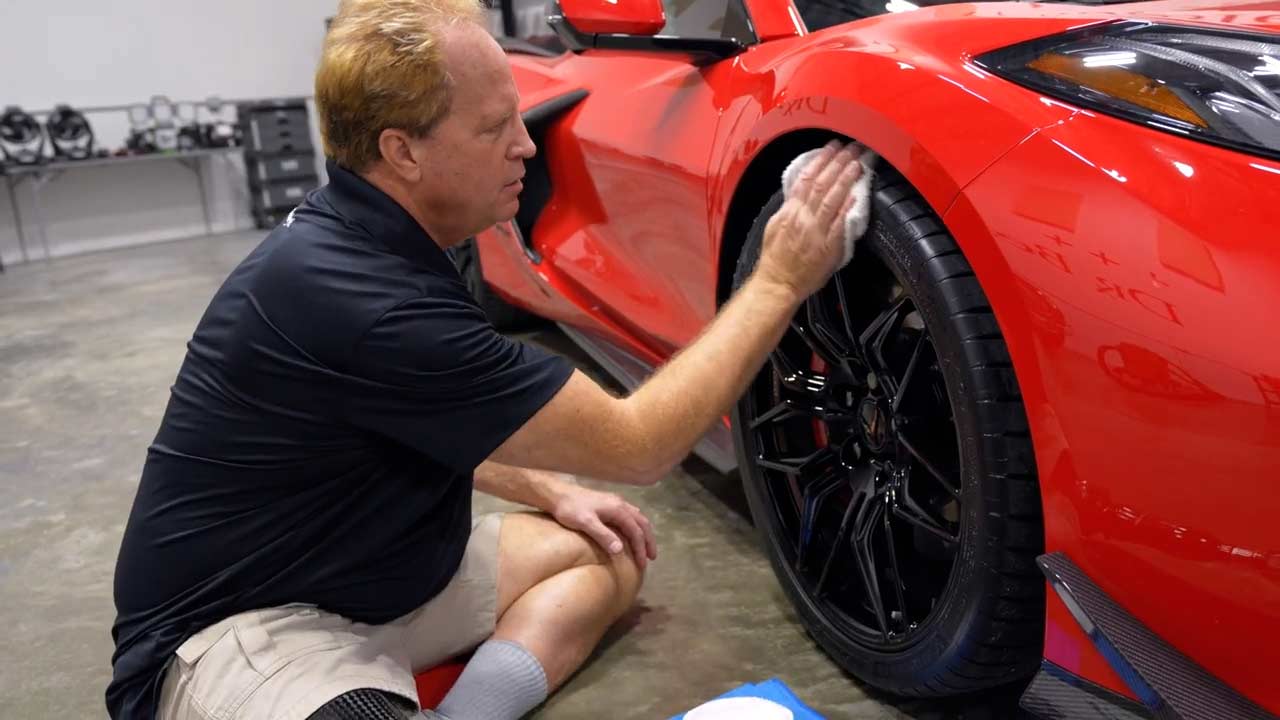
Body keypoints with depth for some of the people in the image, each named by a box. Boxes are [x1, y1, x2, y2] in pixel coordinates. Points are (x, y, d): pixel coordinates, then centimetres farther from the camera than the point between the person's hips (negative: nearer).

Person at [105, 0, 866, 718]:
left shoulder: (360, 235, 1)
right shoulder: (358, 297, -28)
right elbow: (637, 445, -21)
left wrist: (545, 491, 9)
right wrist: (781, 281, -14)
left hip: (361, 573, 10)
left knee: (609, 553, 8)